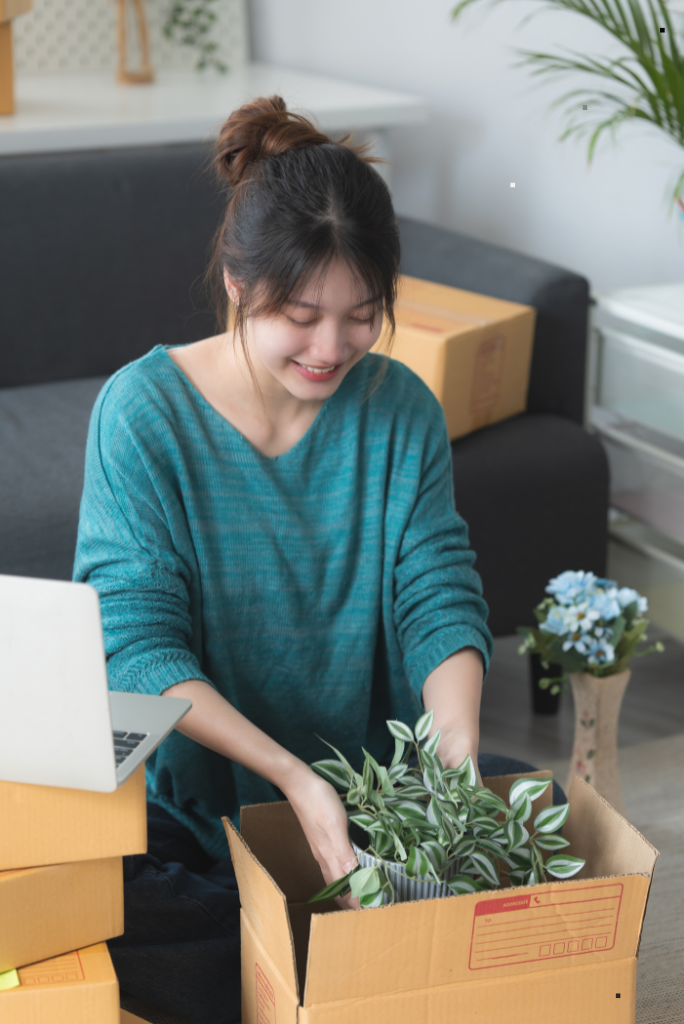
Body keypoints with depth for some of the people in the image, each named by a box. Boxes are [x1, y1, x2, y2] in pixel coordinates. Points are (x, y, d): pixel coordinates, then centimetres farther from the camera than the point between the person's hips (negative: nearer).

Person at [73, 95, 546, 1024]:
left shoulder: (401, 409, -3)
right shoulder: (144, 410, -13)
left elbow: (440, 599, -4)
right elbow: (138, 641, -17)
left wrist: (457, 751, -25)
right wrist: (292, 776, -28)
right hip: (191, 795, -2)